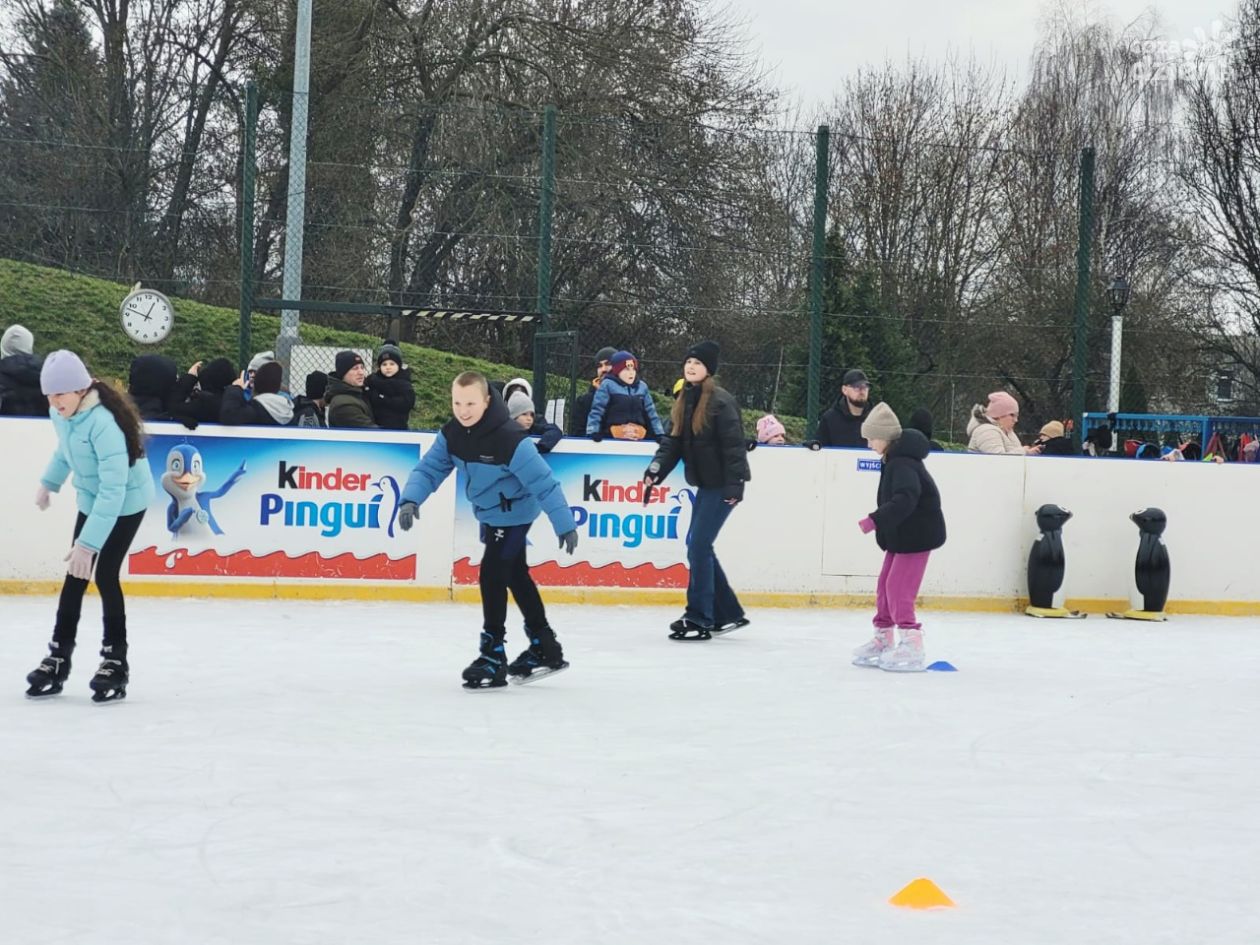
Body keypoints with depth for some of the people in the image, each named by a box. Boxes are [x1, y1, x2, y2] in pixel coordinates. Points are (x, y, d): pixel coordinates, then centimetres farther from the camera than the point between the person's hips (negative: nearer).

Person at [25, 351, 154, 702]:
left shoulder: (103, 422, -34)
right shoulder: (61, 414, -10)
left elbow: (114, 489, -36)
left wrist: (88, 542, -38)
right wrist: (49, 483, 7)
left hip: (126, 502, -7)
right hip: (90, 500, 7)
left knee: (104, 575, -10)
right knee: (75, 575, 7)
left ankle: (115, 661, 3)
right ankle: (59, 657, 15)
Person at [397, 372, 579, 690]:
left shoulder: (509, 439, -33)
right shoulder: (451, 434, -12)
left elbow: (543, 481, -30)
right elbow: (429, 469, -9)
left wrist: (564, 523, -28)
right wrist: (411, 499, -28)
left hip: (515, 513, -8)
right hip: (490, 514, 8)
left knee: (492, 574, -14)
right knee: (515, 575, 18)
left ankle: (493, 657, -3)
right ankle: (545, 649, 33)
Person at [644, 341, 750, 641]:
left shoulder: (720, 401, -15)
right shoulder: (685, 401, 11)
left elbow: (734, 445, -18)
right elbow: (673, 441, 8)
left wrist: (735, 484, -23)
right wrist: (656, 469, -6)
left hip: (721, 485, -9)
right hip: (704, 483, 9)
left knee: (698, 546, -10)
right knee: (698, 546, 10)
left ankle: (698, 618, -3)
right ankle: (728, 613, 20)